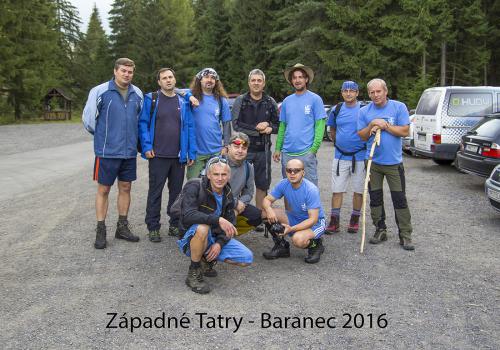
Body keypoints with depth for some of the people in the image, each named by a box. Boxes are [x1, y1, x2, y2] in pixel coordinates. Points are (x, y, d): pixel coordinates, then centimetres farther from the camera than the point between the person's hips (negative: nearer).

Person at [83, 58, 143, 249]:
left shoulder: (137, 94, 6)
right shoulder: (100, 91, -8)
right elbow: (88, 118, -2)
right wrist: (103, 136, 9)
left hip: (129, 152, 4)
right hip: (107, 152, -4)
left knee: (125, 188, 11)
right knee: (103, 190, 4)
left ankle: (122, 227, 24)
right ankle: (101, 230, 14)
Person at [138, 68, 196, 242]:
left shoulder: (183, 102, 8)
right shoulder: (151, 99, 0)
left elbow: (189, 127, 6)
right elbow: (143, 123, -2)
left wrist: (191, 152, 0)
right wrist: (147, 147, -11)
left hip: (179, 156, 3)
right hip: (158, 155, -3)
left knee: (176, 191, 11)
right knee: (155, 192, 4)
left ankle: (175, 225, 23)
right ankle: (153, 227, 13)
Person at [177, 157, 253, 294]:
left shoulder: (228, 194, 2)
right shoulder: (194, 187, -19)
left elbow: (229, 224, 5)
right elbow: (188, 215, -34)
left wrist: (220, 243, -14)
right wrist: (218, 220, -42)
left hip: (215, 238, 6)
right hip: (191, 238, -6)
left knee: (247, 258, -9)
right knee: (202, 227, -41)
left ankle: (207, 260, 14)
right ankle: (193, 274, -18)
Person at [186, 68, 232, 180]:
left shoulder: (221, 100, 7)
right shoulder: (192, 96, 0)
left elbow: (226, 124, 10)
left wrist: (226, 146, 5)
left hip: (216, 151, 2)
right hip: (196, 150, -2)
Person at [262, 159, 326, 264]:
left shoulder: (311, 190, -26)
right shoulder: (283, 184, -10)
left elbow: (313, 219, -28)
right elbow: (267, 199, -3)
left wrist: (291, 229, -39)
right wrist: (268, 209, -29)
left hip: (315, 223, -6)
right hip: (294, 218, 6)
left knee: (298, 239, -37)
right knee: (266, 214, -14)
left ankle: (316, 245, 0)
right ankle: (281, 246, 4)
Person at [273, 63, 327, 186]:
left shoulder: (315, 99, 0)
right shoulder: (286, 101, 13)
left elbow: (320, 125, -5)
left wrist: (314, 148, -14)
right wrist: (278, 148, 9)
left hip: (306, 152, -5)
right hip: (287, 153, 5)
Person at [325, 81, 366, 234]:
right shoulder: (336, 110, 5)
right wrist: (338, 143, 11)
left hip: (359, 156, -2)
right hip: (340, 156, 2)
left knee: (358, 190, 7)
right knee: (337, 190, 3)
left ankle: (355, 220, 21)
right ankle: (334, 222, 10)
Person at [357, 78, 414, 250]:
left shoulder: (398, 107, -2)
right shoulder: (364, 111, 5)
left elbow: (405, 131, -8)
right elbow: (361, 135, 4)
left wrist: (385, 125, -14)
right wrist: (371, 126, -13)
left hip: (394, 162, -3)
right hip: (373, 161, 3)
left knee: (400, 199, -2)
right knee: (375, 198, 9)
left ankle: (405, 235, 5)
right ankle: (380, 230, 23)